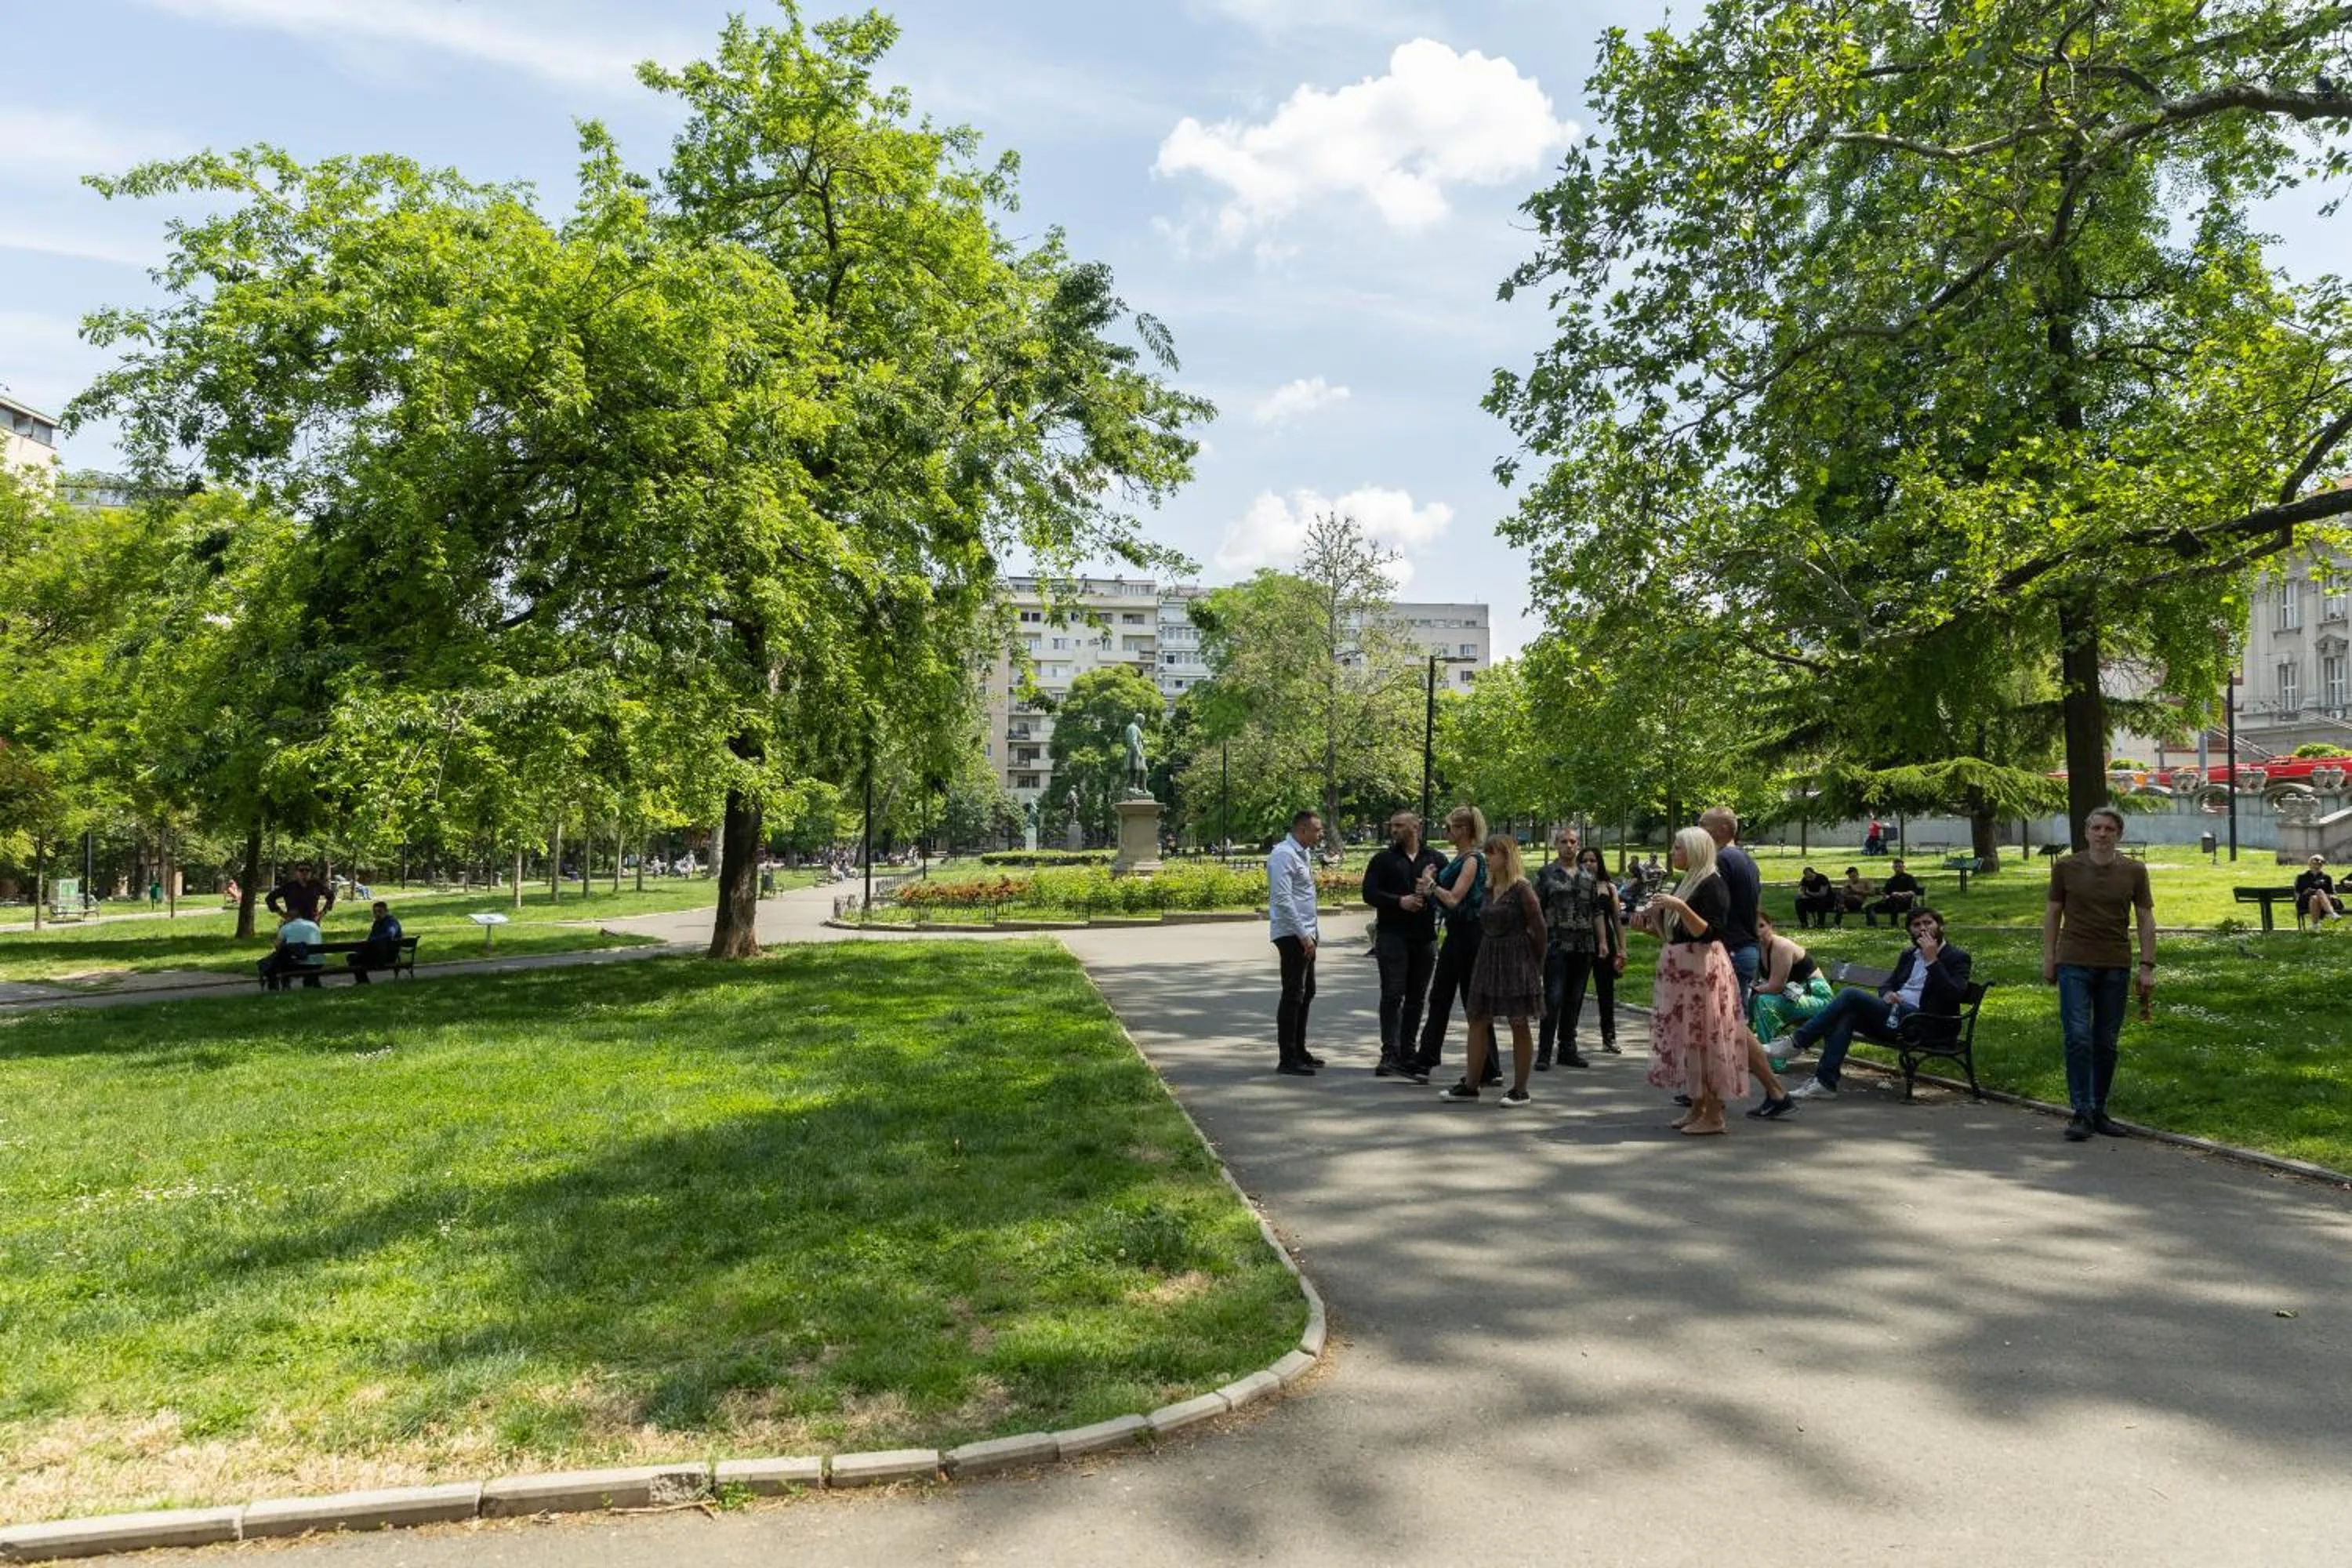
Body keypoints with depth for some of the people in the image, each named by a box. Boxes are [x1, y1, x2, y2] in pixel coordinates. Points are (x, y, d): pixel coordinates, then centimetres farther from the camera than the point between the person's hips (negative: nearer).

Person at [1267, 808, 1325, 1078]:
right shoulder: (1284, 855, -15)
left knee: (1306, 993, 16)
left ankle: (1299, 1051, 26)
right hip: (1292, 935, -10)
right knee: (1293, 996, -8)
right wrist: (1303, 936, -21)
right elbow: (1283, 899, -21)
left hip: (1305, 935, 10)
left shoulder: (1303, 855, 16)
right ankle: (1287, 1059, -4)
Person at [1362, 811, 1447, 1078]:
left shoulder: (1436, 860, 10)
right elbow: (1369, 893, -2)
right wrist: (1399, 901, -14)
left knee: (1416, 998, 8)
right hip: (1392, 934, -3)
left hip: (1424, 937, 3)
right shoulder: (1383, 859, 6)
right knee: (1392, 995, -9)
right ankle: (1390, 1054, -10)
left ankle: (1406, 1054, 17)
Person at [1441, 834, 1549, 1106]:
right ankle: (1470, 1085, 12)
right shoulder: (1489, 889, 10)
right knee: (1478, 1021, 6)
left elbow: (1538, 928, -9)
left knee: (1518, 1025, 1)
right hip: (1488, 959, 7)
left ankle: (1520, 1089, 10)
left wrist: (1536, 964, -4)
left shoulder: (1521, 889, -11)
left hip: (1516, 961, -7)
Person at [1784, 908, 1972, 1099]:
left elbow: (1954, 995, -12)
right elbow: (1886, 985, 28)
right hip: (1893, 1016, 7)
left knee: (1850, 996, -23)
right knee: (1847, 1015, -24)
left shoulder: (1957, 957, 5)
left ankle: (1797, 1042, -20)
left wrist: (1932, 960, -15)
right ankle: (1825, 1081, -29)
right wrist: (1887, 994, 3)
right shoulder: (1909, 954, 26)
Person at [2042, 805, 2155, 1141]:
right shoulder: (2065, 867, 2)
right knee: (2078, 1037, -9)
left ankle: (2098, 1112, 18)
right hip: (2075, 965, -2)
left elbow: (2146, 920, 6)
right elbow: (2052, 913, 8)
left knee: (2106, 1043, 7)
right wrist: (2049, 958, 4)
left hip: (2116, 967, 2)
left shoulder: (2134, 872, 4)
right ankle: (2081, 1113, -5)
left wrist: (2148, 966, 0)